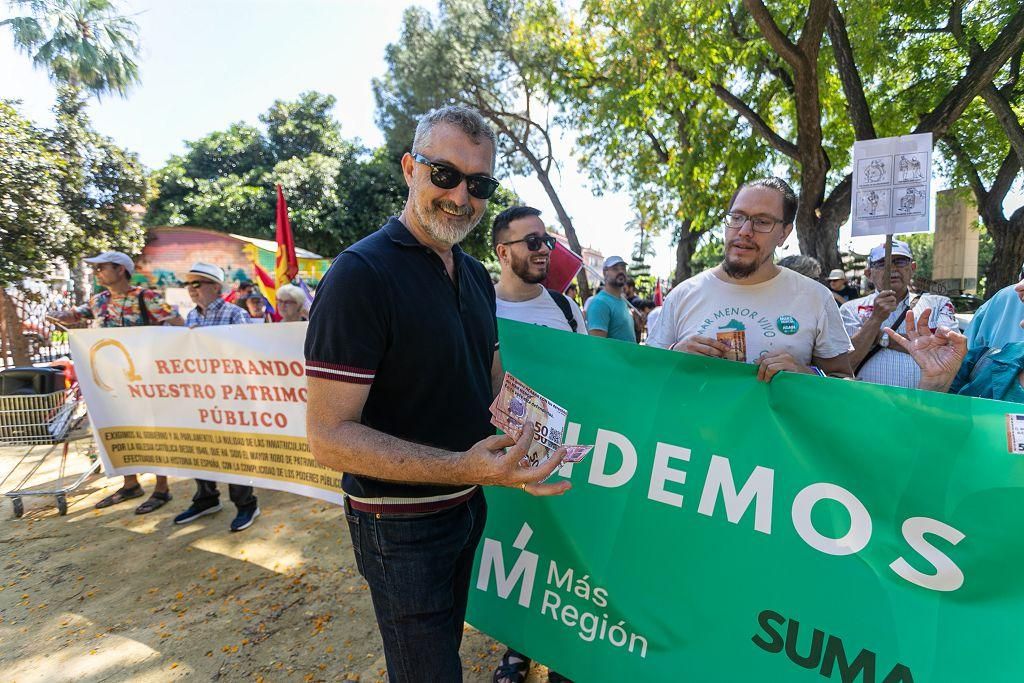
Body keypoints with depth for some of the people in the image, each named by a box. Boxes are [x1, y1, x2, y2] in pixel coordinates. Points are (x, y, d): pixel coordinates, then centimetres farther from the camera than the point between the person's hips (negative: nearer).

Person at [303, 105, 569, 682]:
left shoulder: (477, 275, 3)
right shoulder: (361, 273, -21)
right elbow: (328, 435, -24)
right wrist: (463, 467, -33)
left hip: (469, 506, 7)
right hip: (400, 522, -7)